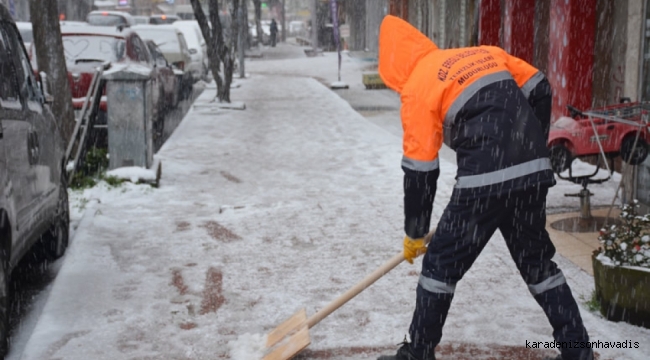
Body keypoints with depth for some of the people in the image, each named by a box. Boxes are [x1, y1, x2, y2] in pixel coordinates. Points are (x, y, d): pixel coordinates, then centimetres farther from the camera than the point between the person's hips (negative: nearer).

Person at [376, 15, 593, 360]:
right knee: (537, 261, 22)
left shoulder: (418, 86, 1)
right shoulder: (484, 53, 16)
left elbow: (420, 171, 2)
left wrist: (414, 234, 12)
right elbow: (539, 91, 14)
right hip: (535, 173, 6)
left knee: (441, 263, 10)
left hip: (484, 183, -6)